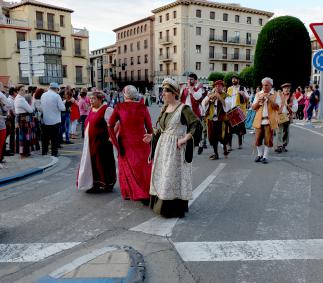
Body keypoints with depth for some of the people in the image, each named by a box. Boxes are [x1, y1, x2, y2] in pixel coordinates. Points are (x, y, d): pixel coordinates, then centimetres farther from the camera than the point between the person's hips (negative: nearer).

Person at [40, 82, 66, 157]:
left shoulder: (43, 95, 4)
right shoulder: (56, 96, -12)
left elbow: (41, 106, 11)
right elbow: (62, 108, -14)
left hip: (45, 120, 5)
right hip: (55, 120, -5)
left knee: (45, 137, 13)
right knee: (54, 138, 3)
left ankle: (44, 152, 20)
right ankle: (54, 153, 6)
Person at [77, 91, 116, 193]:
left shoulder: (106, 109, -11)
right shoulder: (91, 109, 14)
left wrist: (111, 137, -21)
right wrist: (86, 137, 21)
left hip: (101, 142, -8)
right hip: (90, 142, 8)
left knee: (102, 162, 0)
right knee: (92, 162, 11)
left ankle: (105, 184, 13)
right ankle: (94, 184, 23)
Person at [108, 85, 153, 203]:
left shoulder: (119, 107, -5)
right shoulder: (142, 107, -5)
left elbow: (110, 125, -10)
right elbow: (149, 127, -3)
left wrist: (114, 140, -3)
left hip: (125, 143, 1)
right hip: (141, 142, 0)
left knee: (127, 167, 16)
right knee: (143, 167, 10)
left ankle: (128, 193, 27)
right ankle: (146, 194, 9)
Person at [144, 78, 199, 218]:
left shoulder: (183, 108, -12)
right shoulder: (164, 108, 11)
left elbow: (196, 124, -15)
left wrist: (185, 138, -21)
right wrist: (152, 136, 13)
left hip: (175, 147, -8)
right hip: (163, 146, 8)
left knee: (173, 175, -2)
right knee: (162, 174, 13)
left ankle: (174, 208, 10)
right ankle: (161, 204, 26)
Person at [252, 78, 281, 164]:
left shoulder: (275, 95, 6)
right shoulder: (258, 94, 13)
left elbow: (277, 107, -7)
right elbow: (253, 107, 8)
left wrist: (269, 99, -16)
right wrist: (259, 100, -10)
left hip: (269, 121, -2)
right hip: (259, 120, 2)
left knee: (268, 139, -2)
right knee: (258, 139, 3)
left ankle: (265, 156, 8)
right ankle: (260, 155, 20)